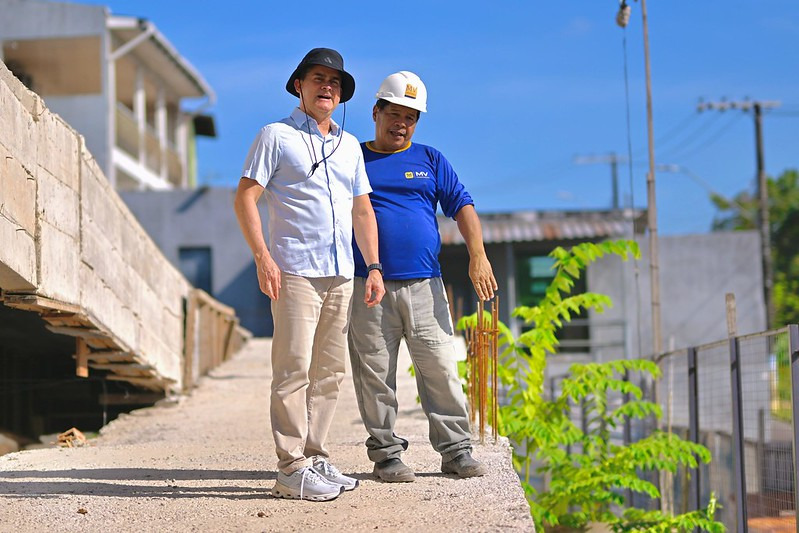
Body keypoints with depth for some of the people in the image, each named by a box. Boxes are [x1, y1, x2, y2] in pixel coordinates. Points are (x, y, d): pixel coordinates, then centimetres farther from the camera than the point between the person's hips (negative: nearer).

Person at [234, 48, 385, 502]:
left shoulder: (349, 145, 20)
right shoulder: (277, 136, 2)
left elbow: (362, 210, 23)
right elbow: (245, 197, -4)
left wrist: (374, 267, 13)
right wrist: (263, 257, -14)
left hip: (341, 276, 6)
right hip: (295, 272, -6)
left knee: (330, 372, 8)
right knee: (294, 369, -9)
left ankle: (315, 457, 16)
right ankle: (292, 468, -8)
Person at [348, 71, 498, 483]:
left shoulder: (430, 160, 15)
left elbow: (462, 205, 8)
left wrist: (477, 255, -7)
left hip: (424, 285, 1)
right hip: (368, 288, -1)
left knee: (440, 368, -1)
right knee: (375, 374, -1)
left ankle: (456, 449, 7)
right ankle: (386, 453, 8)